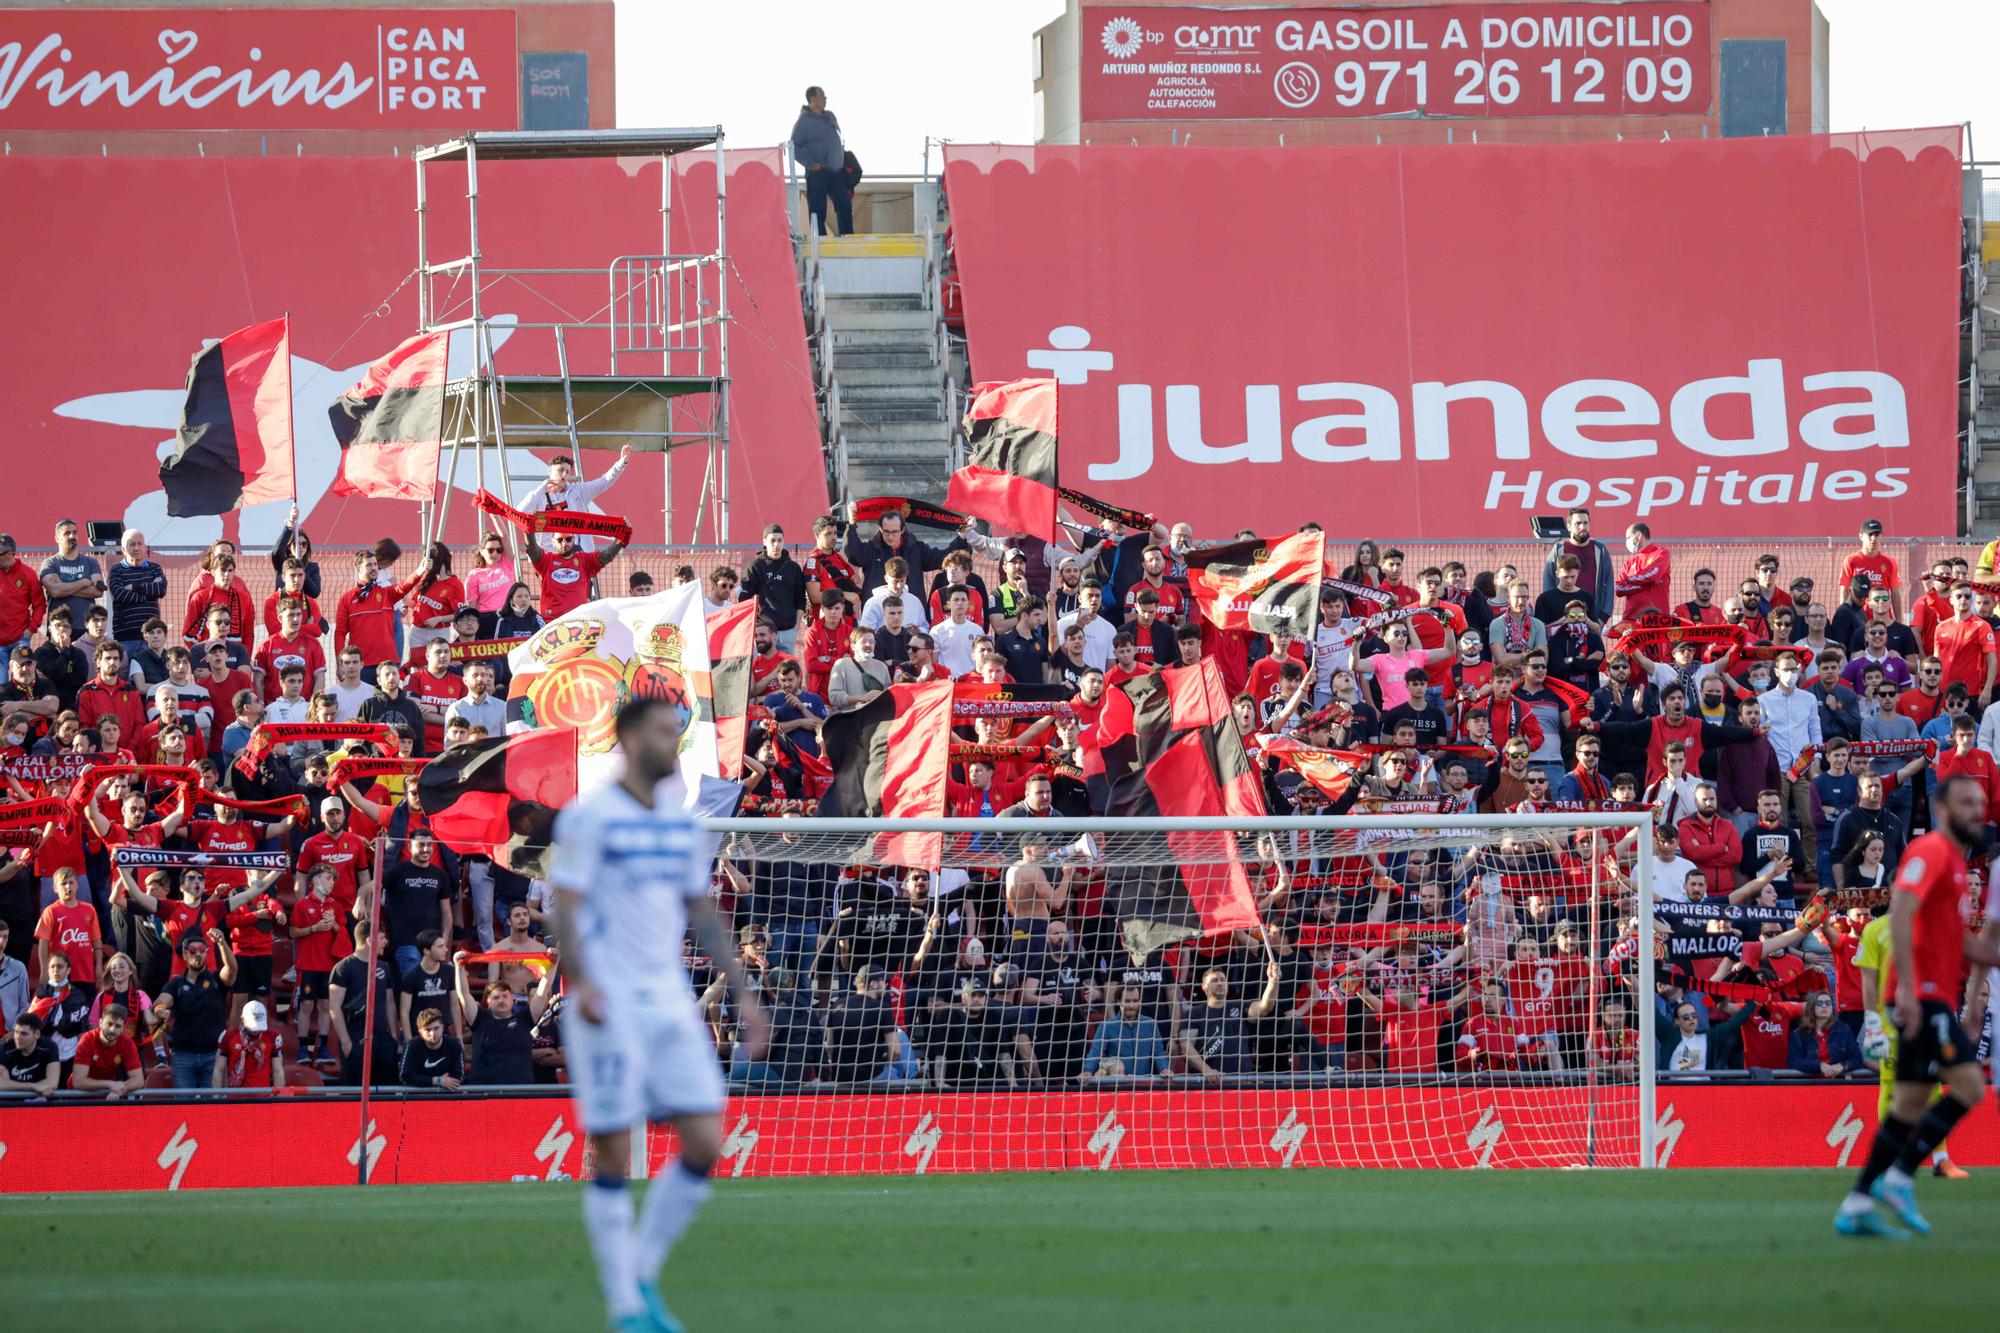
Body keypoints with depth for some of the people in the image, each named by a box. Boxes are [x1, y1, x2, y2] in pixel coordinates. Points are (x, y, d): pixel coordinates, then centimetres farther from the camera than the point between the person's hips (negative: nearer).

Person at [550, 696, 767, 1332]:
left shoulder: (681, 820, 14)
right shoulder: (589, 816, -6)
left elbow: (702, 914, 21)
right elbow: (566, 907, -12)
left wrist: (742, 993, 15)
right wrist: (580, 981, -27)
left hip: (671, 1004, 6)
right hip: (609, 1010, -6)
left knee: (705, 1143, -3)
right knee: (614, 1158, -4)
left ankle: (642, 1276, 13)